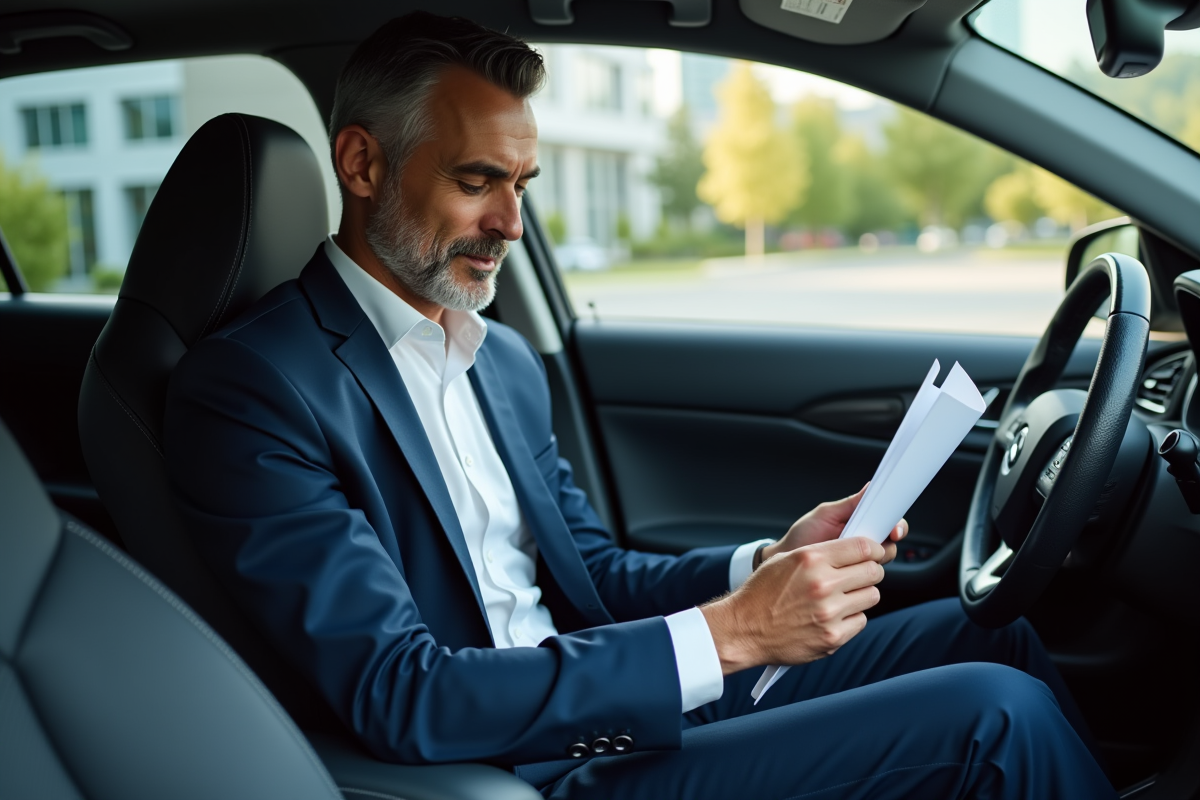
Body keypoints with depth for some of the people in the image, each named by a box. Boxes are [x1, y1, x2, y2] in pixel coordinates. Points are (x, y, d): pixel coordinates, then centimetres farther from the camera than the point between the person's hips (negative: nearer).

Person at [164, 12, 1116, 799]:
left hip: (644, 714, 8)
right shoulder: (250, 385, -14)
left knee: (990, 631, 3)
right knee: (991, 715, -16)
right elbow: (398, 696, -22)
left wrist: (766, 562, -4)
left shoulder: (505, 359, 13)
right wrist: (725, 633, -23)